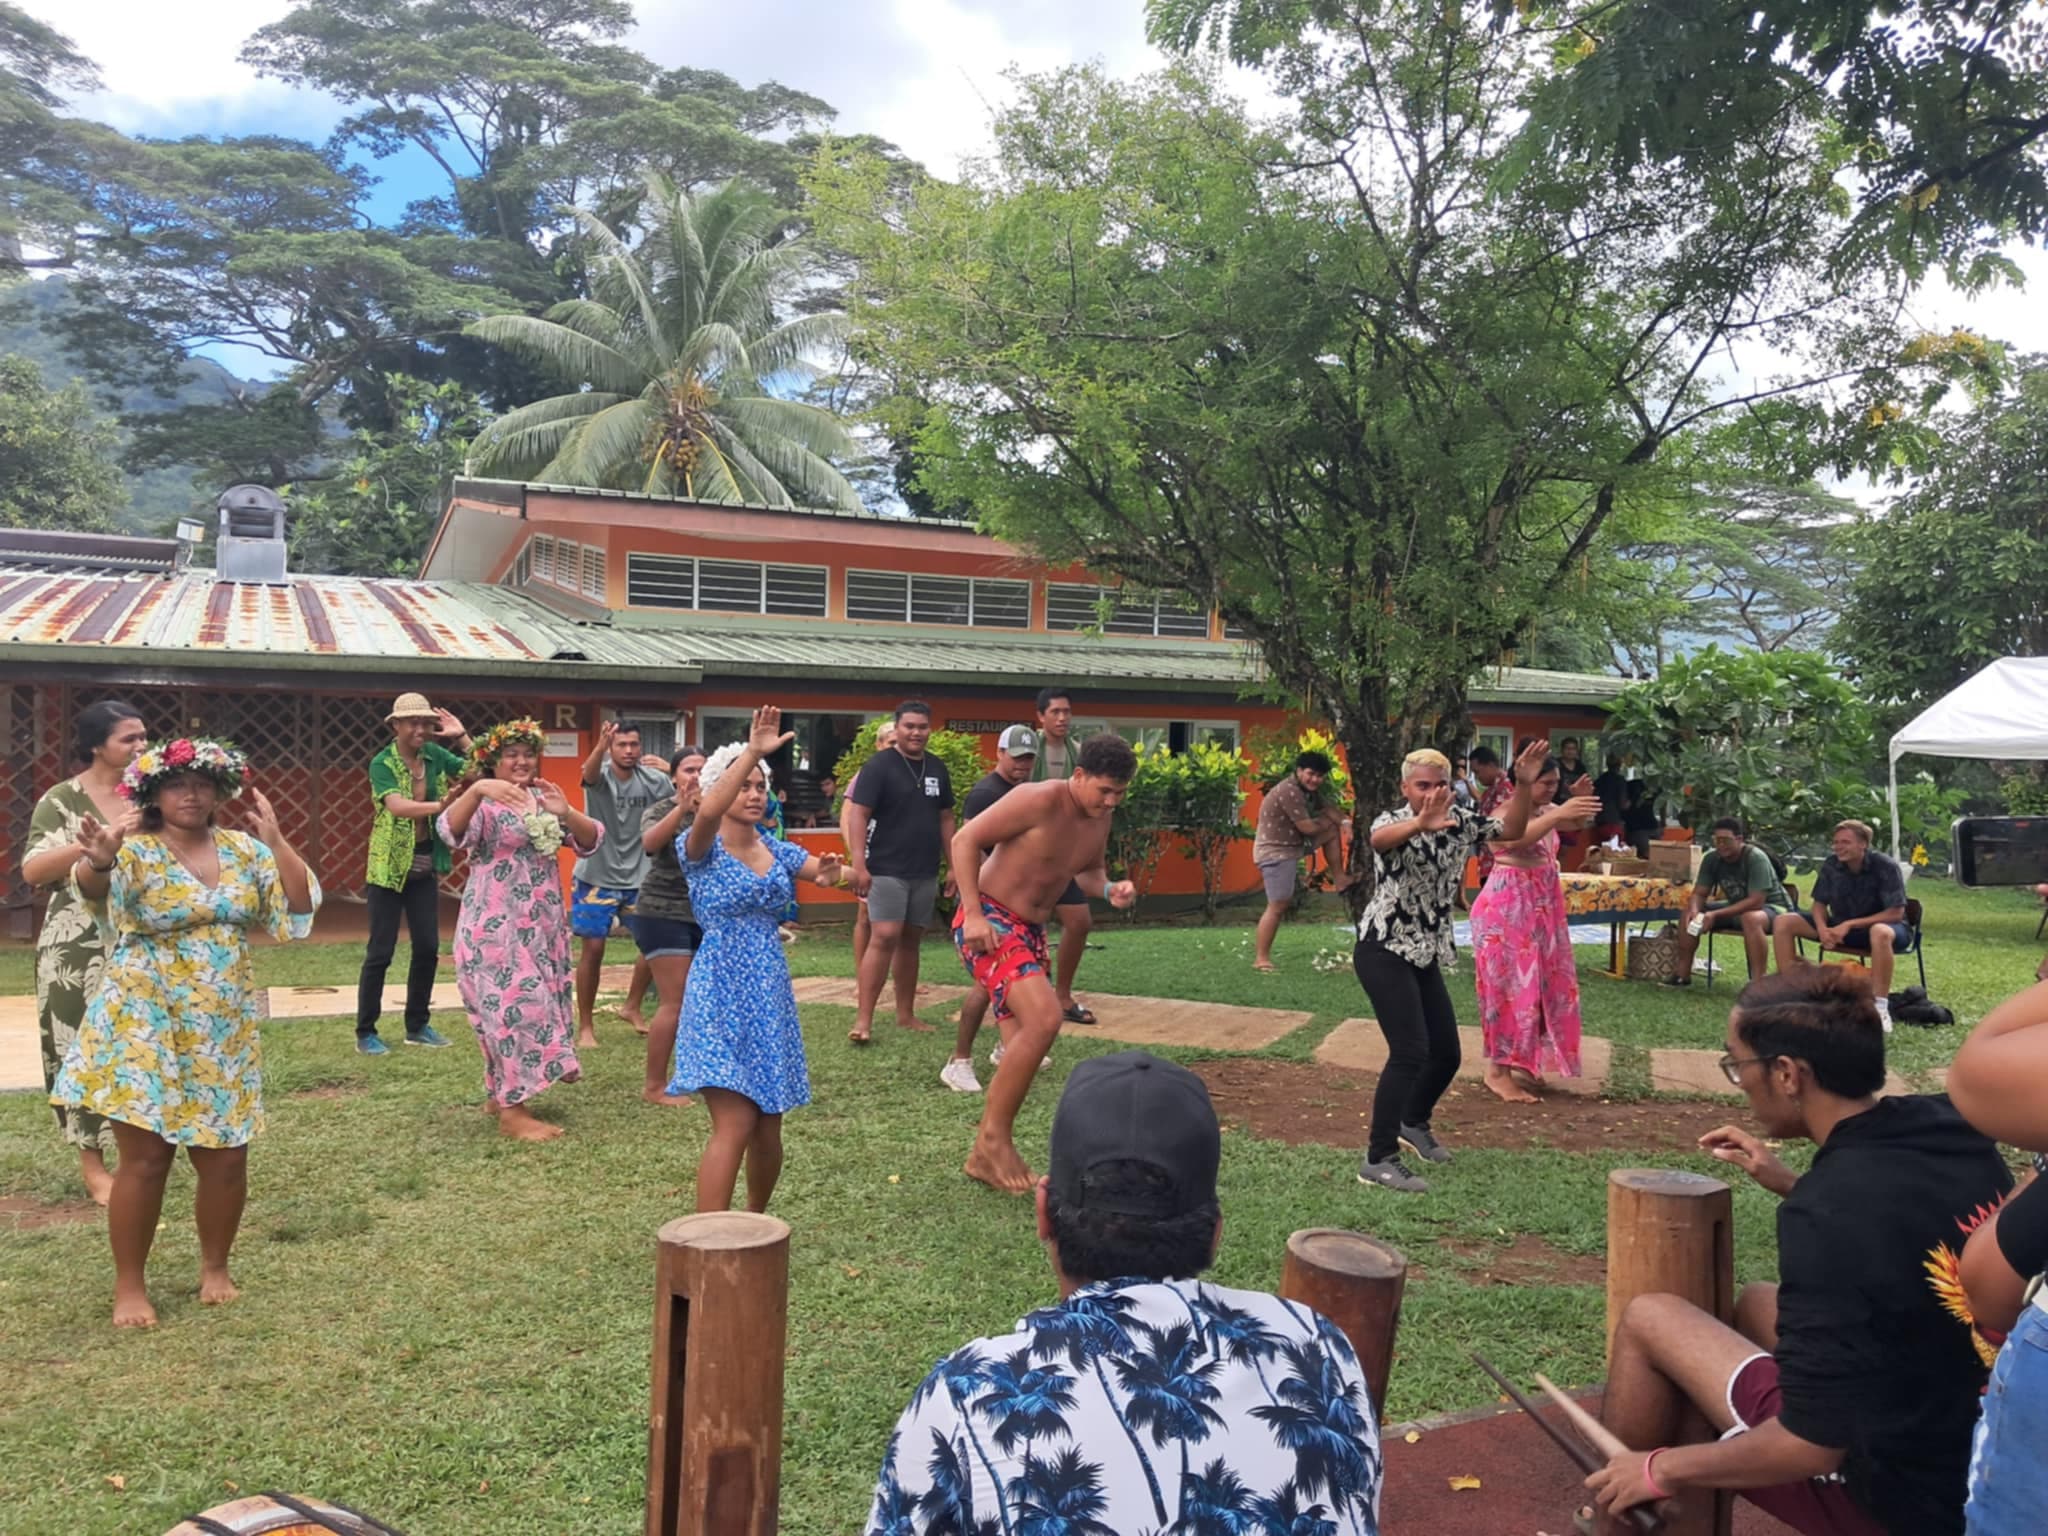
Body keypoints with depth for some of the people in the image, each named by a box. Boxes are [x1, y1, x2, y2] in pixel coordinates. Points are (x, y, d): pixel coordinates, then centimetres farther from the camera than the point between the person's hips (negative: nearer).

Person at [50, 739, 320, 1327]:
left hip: (224, 1030, 4)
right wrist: (98, 860, -54)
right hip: (144, 1028, -4)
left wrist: (276, 843, -13)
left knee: (225, 1157, 6)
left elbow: (300, 909, -2)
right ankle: (129, 1284, 15)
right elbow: (93, 888, -30)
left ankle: (215, 1266, 27)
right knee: (145, 1158, -2)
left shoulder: (245, 850, 4)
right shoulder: (136, 852, -9)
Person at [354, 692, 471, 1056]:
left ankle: (417, 1025, 21)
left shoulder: (434, 755, 3)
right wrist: (443, 805, -38)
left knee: (428, 948, 7)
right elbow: (397, 806, -28)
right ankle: (365, 1032, 8)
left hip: (425, 865, 5)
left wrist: (462, 737, -7)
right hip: (389, 866, -5)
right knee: (381, 951, -2)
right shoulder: (382, 764, -12)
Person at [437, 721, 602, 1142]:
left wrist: (565, 813, -21)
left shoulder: (545, 802, 9)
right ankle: (512, 1111, -3)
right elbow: (451, 832, -28)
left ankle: (502, 1093, 27)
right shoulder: (485, 805, -8)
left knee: (538, 1004, 12)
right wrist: (477, 789, -44)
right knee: (515, 1006, -9)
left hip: (543, 927, 7)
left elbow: (591, 841, -1)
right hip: (495, 927, -7)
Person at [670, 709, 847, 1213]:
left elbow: (830, 872, 0)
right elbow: (707, 811, -30)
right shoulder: (702, 849, -8)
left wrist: (834, 873, -24)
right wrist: (752, 752, -36)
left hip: (770, 993, 6)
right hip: (722, 993, -6)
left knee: (768, 1127, 11)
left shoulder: (779, 850, 10)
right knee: (734, 1125, -14)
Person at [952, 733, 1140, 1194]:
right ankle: (994, 1140, -10)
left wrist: (1109, 889, -5)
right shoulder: (1039, 800, -20)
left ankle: (988, 1153, 26)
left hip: (1031, 930, 9)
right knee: (1045, 1018, -25)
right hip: (989, 921, -9)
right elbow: (966, 840, -18)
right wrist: (973, 913, -23)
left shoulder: (1101, 818, 4)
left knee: (1029, 1039, 11)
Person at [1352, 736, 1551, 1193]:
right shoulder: (1393, 821, -17)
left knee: (1447, 1053, 14)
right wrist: (1421, 824, -63)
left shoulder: (1460, 822, 3)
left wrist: (1523, 785, -11)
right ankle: (1378, 1159, -13)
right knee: (1411, 1052, -18)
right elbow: (1380, 838, -41)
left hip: (1424, 954, 8)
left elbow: (1512, 831, 6)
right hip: (1383, 950, -8)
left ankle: (1413, 1123, 42)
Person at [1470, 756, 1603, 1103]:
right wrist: (1558, 815, -41)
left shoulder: (1546, 812, 9)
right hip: (1507, 907, -8)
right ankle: (1498, 1071, -2)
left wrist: (1582, 809, -23)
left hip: (1542, 907, 8)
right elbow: (1515, 839, -34)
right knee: (1511, 984, -7)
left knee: (1542, 984, 10)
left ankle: (1522, 1061, 21)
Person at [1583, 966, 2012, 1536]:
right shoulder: (1950, 1126, -6)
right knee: (1756, 1303, 24)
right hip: (1977, 1432, 8)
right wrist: (1787, 1183, 14)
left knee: (1647, 1319, 1)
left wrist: (1662, 1468, -10)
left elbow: (1812, 1445, -23)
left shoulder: (1824, 1213, -29)